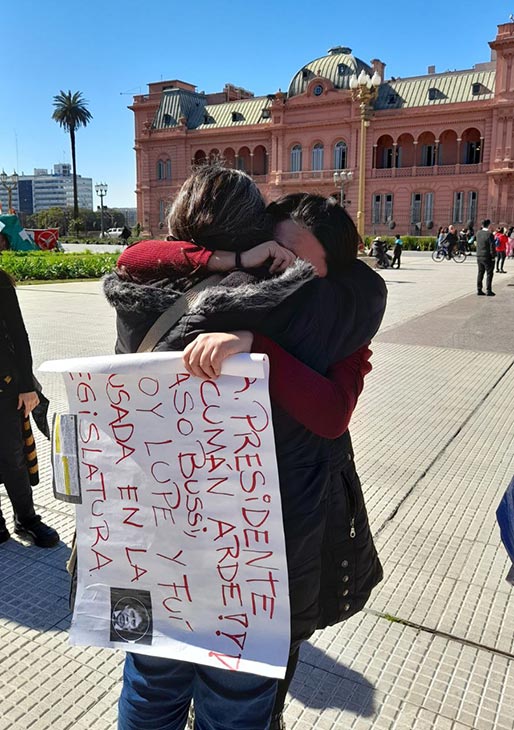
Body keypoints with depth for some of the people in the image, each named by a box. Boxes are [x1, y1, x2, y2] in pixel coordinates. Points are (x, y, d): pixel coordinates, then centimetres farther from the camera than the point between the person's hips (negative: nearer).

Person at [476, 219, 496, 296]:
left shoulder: (478, 233, 1)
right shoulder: (489, 234, -17)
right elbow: (492, 246, -16)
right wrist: (493, 256, -7)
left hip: (479, 256, 6)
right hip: (487, 257, -6)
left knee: (480, 273, 12)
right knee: (489, 274, 3)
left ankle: (479, 290, 14)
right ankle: (488, 291, 3)